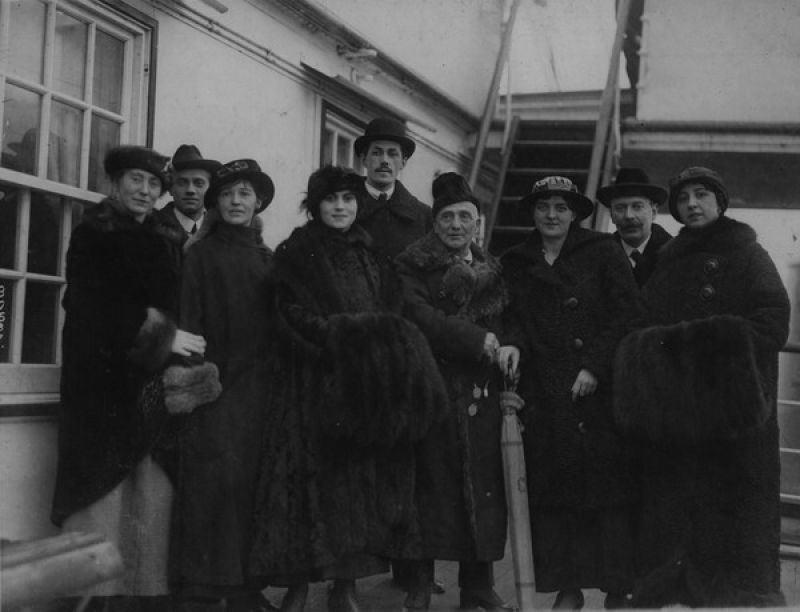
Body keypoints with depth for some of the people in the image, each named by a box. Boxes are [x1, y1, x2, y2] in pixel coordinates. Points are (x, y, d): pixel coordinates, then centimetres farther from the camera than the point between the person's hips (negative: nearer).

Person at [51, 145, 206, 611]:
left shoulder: (157, 244, 19)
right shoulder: (94, 236, 3)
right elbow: (99, 308, -8)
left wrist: (174, 339, -2)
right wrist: (162, 337, -12)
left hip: (154, 383, 4)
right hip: (105, 382, -4)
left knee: (154, 494, -3)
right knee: (107, 486, -9)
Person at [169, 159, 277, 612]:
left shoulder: (267, 259, 16)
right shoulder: (202, 254, 5)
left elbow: (276, 321, 15)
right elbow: (189, 317, -3)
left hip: (258, 385, 4)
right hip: (215, 384, -4)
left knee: (253, 481, 1)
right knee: (215, 477, -10)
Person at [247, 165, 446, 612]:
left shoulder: (366, 254, 17)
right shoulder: (296, 254, 2)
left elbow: (385, 318, 15)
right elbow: (296, 318, -7)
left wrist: (378, 342, -5)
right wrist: (341, 334, -17)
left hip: (368, 384, 4)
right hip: (313, 381, -4)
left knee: (363, 479, 0)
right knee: (314, 479, -7)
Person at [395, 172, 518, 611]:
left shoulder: (491, 271, 18)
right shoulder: (412, 266, 3)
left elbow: (503, 325, 18)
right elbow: (420, 317, -11)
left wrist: (505, 350, -5)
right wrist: (482, 342, -16)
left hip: (480, 393, 4)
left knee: (483, 483, 2)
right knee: (430, 480, -4)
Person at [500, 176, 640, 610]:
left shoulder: (602, 252, 4)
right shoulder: (515, 264, 14)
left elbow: (626, 314, -3)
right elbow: (514, 321, 14)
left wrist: (595, 366, -11)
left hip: (597, 391, -2)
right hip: (542, 395, 3)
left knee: (607, 490, -3)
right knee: (550, 492, 0)